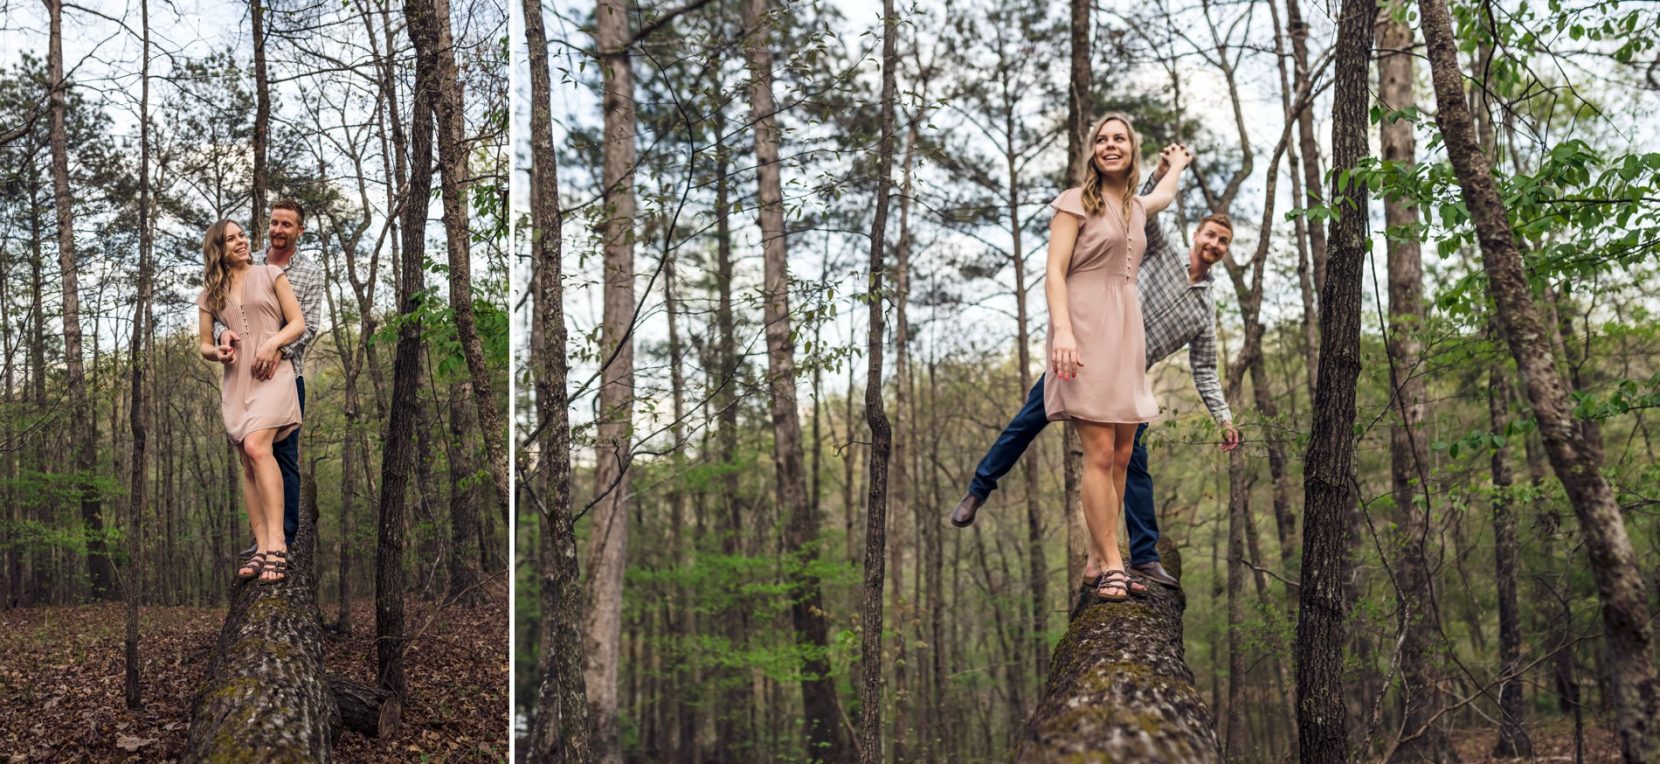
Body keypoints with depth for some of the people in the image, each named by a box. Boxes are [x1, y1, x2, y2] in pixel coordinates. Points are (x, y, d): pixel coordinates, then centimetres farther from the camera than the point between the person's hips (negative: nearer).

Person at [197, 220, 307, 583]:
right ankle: (262, 547, 0)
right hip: (236, 380, 4)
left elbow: (298, 323, 5)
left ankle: (276, 542, -28)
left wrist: (273, 343, -13)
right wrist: (218, 352, -4)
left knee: (256, 447, -25)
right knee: (248, 465, -1)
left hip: (271, 373, -4)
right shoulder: (210, 294, 16)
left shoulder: (270, 274, 9)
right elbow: (204, 345, 19)